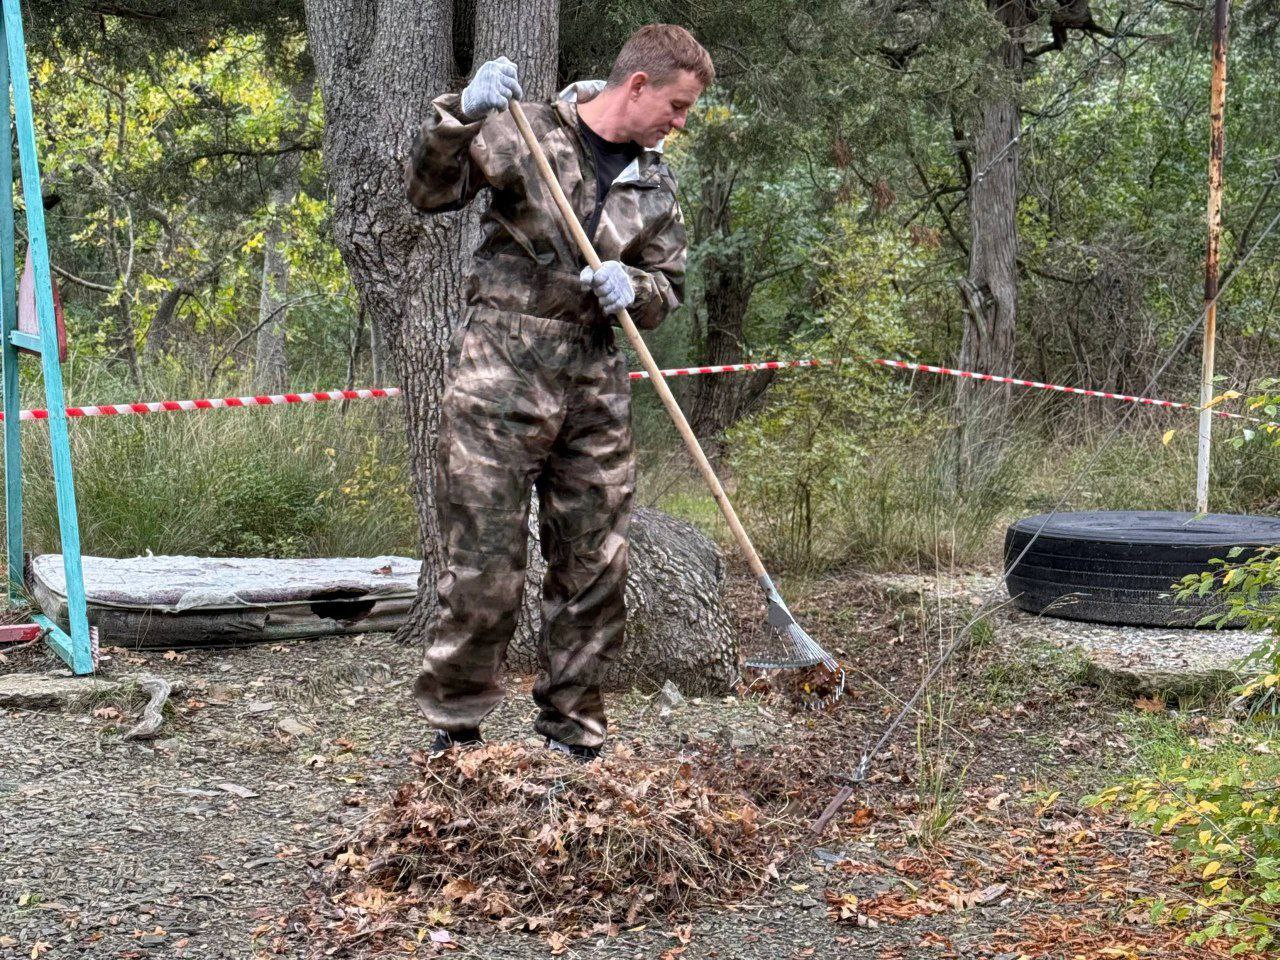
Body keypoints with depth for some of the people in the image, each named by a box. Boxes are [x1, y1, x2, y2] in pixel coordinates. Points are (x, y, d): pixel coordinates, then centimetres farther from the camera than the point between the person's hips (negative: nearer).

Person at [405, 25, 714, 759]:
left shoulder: (656, 183, 14)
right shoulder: (525, 132, -1)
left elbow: (670, 288, 17)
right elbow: (429, 192, -7)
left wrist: (633, 288, -6)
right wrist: (462, 117, -23)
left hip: (596, 382, 6)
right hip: (501, 369, -5)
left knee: (597, 567, 7)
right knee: (485, 565, -5)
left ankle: (573, 734, 20)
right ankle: (455, 727, 10)